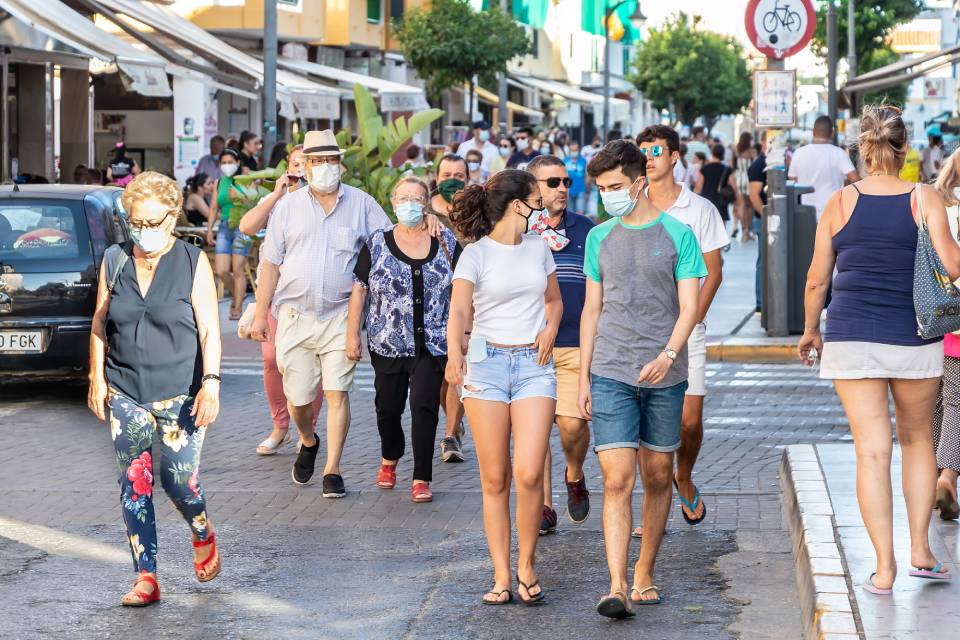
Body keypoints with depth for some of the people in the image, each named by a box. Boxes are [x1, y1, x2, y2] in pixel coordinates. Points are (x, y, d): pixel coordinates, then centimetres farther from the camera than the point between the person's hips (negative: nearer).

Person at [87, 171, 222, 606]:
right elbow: (99, 325, 12)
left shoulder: (193, 263, -3)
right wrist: (96, 379, 7)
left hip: (180, 395, -3)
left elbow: (209, 329, -7)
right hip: (125, 394, 3)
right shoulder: (114, 261, 5)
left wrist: (211, 382, -16)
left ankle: (203, 536, 29)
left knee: (179, 483, -3)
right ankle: (145, 578, 3)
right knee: (134, 486, -1)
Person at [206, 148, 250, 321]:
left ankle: (238, 308, 4)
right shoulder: (219, 182, 11)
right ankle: (237, 294, 25)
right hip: (224, 227, 5)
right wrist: (209, 228, 8)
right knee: (221, 271, -2)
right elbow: (214, 208, 14)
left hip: (242, 227, -4)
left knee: (238, 270, -5)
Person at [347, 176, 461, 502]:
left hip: (432, 344, -1)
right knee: (388, 406, 10)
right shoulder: (377, 244, 2)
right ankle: (389, 458, 38)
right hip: (387, 343, 1)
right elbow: (359, 290, 4)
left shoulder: (446, 243, 3)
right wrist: (352, 335, 0)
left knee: (424, 405, -11)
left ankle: (421, 479, -6)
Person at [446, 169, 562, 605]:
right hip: (487, 361, -3)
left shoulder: (538, 248, 12)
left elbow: (554, 300, 25)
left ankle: (527, 564, 6)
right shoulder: (476, 255, -3)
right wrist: (454, 353, -33)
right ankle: (501, 575, 6)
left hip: (534, 364, 3)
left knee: (529, 473, -11)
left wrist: (550, 329, 4)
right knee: (494, 479, -1)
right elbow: (459, 311, -14)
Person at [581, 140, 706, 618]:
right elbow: (592, 310, 14)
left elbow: (689, 307, -5)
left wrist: (668, 354, -21)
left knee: (658, 478, 8)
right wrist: (583, 377, 10)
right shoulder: (599, 238, 9)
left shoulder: (677, 235, 0)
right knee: (617, 481, -10)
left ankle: (644, 577, 22)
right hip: (610, 375, 1)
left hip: (664, 376, -1)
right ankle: (617, 588, -15)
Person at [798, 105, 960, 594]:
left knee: (872, 449, 1)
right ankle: (920, 549, 18)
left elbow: (816, 281, 3)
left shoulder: (840, 203, 0)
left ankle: (884, 568, -1)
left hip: (851, 338, 0)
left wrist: (810, 330, 18)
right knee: (917, 437, 20)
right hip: (914, 341, 0)